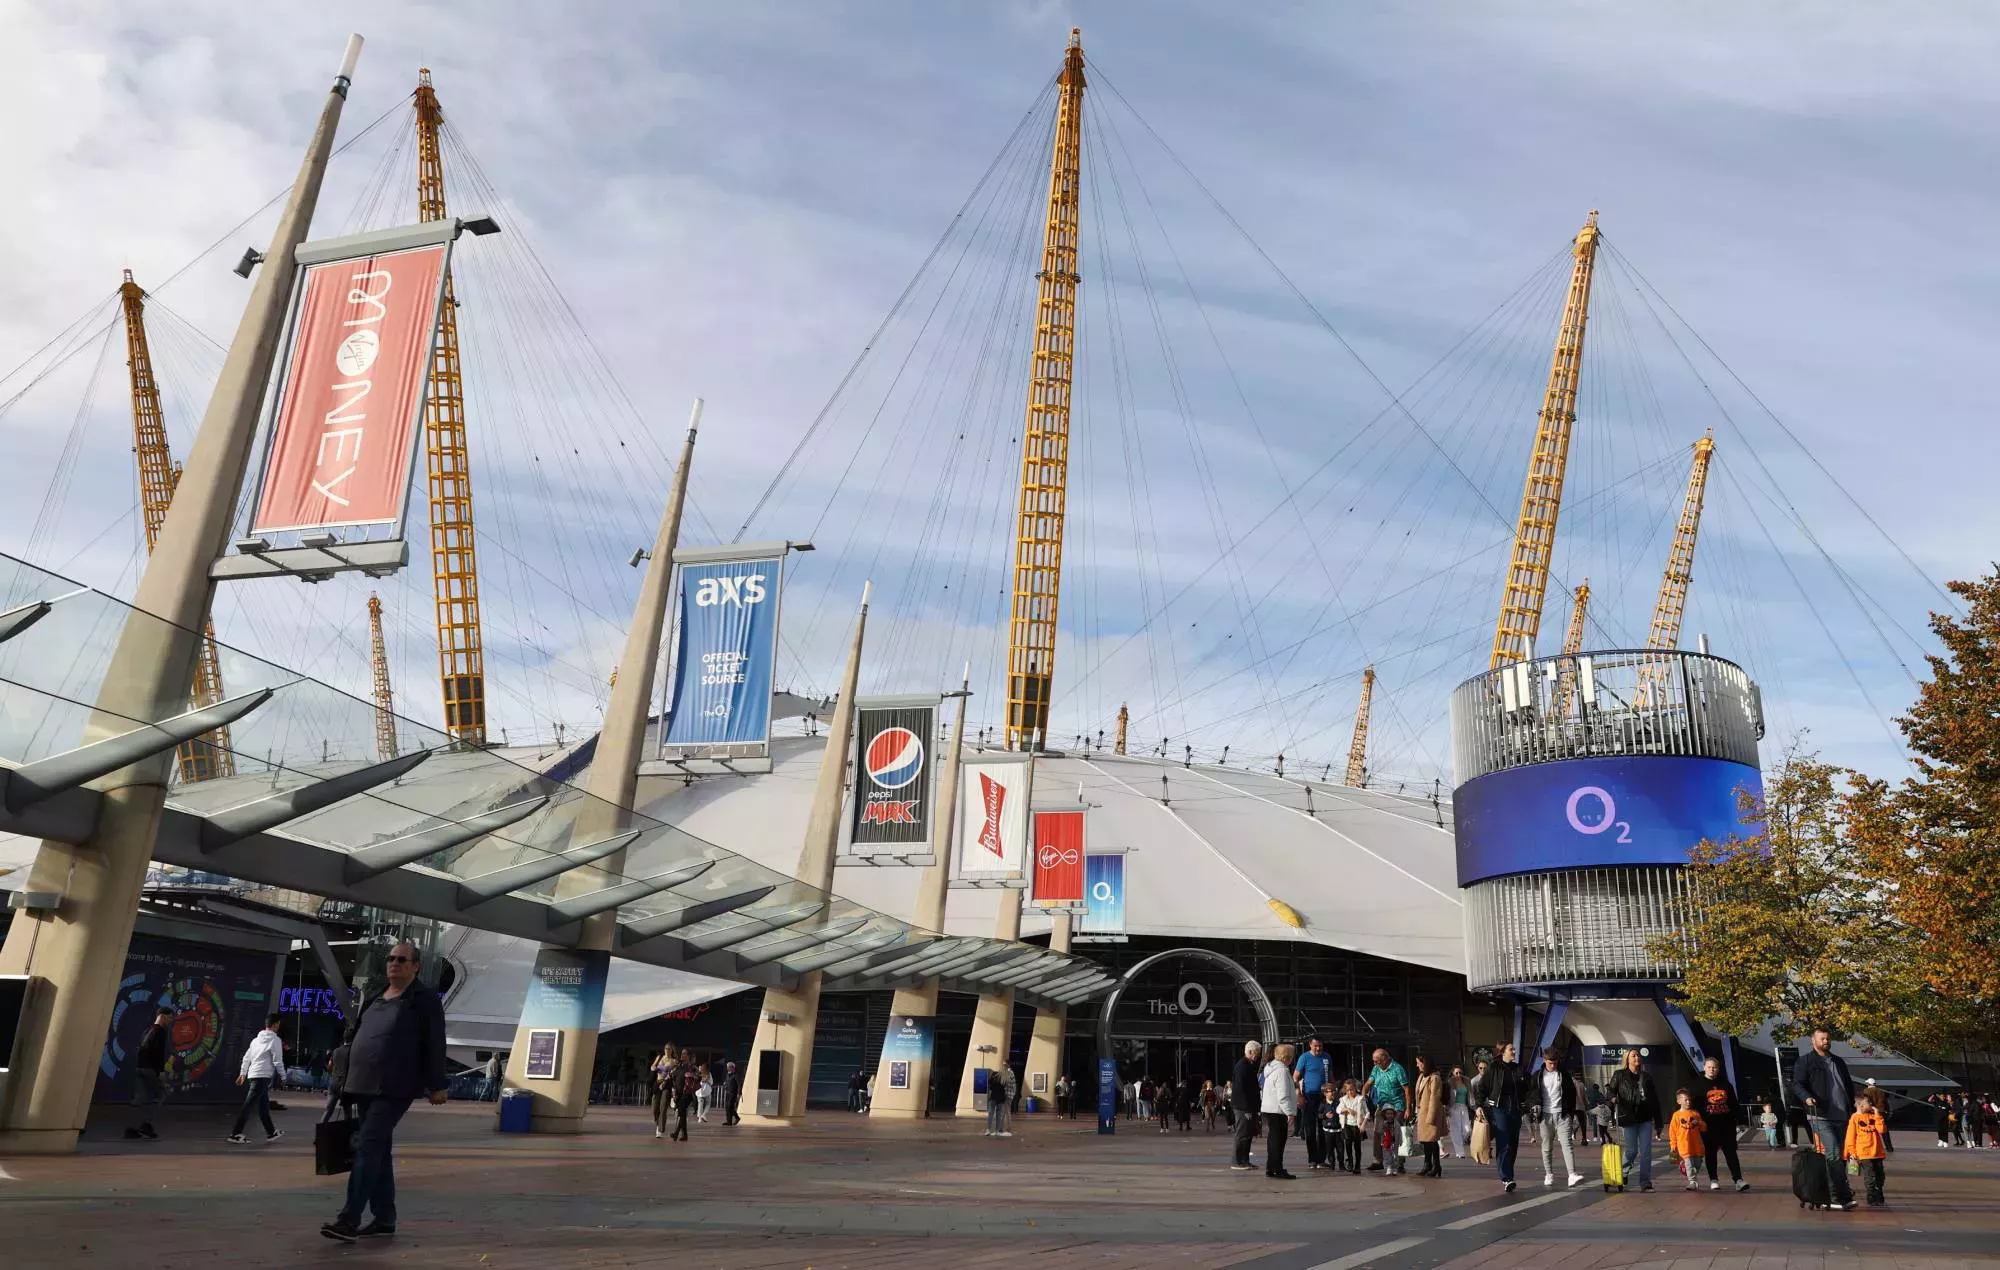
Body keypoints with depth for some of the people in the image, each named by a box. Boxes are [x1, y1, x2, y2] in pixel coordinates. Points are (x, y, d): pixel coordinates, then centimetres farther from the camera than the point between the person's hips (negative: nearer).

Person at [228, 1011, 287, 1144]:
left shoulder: (256, 1039, 15)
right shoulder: (275, 1040, -9)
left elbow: (246, 1057, 18)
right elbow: (278, 1061, -10)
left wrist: (242, 1073, 24)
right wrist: (283, 1076, -1)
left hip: (252, 1074, 9)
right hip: (263, 1076, -9)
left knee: (263, 1105, 15)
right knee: (249, 1105, -9)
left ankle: (271, 1133, 24)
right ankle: (235, 1133, -11)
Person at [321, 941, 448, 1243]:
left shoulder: (424, 999, -5)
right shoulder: (376, 998, 17)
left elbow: (434, 1045, -9)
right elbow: (358, 1036, 24)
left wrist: (437, 1085, -12)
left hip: (394, 1089, -8)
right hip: (366, 1087, 8)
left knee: (368, 1147, -15)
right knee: (378, 1150, 11)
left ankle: (350, 1220, -16)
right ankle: (384, 1218, 18)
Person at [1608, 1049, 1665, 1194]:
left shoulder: (1647, 1076, 12)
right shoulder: (1619, 1075, 3)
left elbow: (1654, 1099, 13)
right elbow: (1610, 1091, -1)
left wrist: (1658, 1122, 10)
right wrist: (1613, 1098, -26)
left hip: (1645, 1118, 3)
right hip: (1628, 1119, -3)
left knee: (1646, 1151, -1)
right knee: (1632, 1150, -1)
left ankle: (1645, 1182, 4)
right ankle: (1623, 1173, 25)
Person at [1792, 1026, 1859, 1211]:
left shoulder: (1839, 1062, 21)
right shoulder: (1805, 1061, 2)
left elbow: (1849, 1085, 27)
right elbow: (1797, 1083, -6)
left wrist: (1852, 1108, 16)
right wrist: (1807, 1097, -25)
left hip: (1842, 1117, 7)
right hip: (1821, 1117, -6)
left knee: (1841, 1157, 7)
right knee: (1834, 1154, -17)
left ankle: (1837, 1196, 15)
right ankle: (1843, 1196, -17)